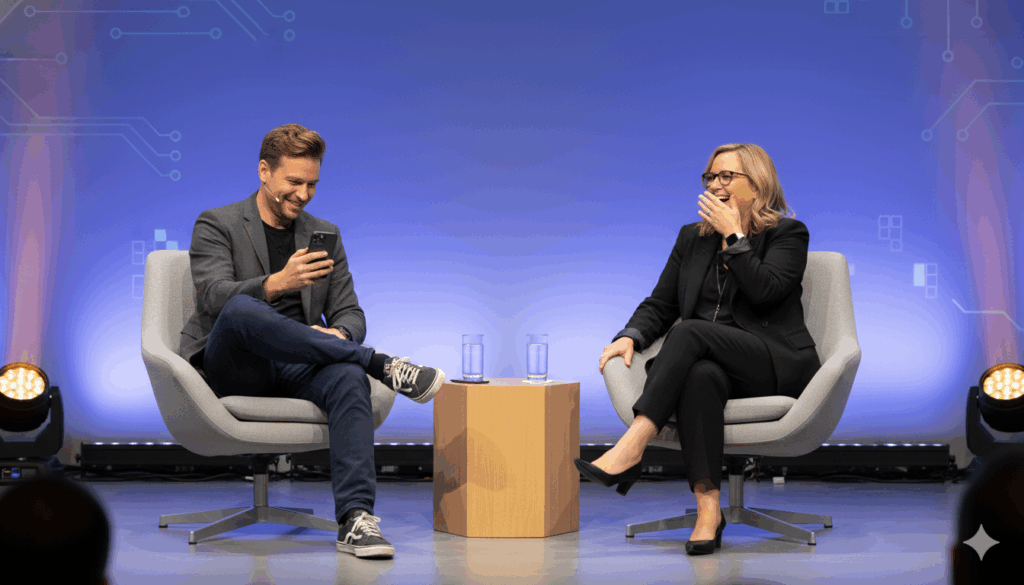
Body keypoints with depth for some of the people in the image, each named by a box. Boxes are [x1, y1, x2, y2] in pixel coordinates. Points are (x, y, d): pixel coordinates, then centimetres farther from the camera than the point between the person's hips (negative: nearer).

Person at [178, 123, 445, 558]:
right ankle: (381, 365, -31)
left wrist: (339, 334, -12)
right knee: (242, 310, -38)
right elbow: (215, 297, -12)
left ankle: (356, 519, -44)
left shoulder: (325, 235, 18)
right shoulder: (216, 225, 6)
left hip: (295, 367, 3)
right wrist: (276, 283, -31)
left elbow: (350, 313, 14)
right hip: (230, 371, -3)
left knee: (348, 376, -33)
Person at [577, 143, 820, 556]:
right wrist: (631, 336, -5)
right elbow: (660, 305, 15)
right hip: (711, 360, 3)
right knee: (701, 375, -36)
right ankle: (708, 508, -43)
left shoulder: (787, 234, 6)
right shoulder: (693, 237, 20)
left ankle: (631, 448, -43)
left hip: (776, 365, -3)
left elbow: (764, 292, -13)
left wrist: (733, 235, -8)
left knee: (692, 332, -32)